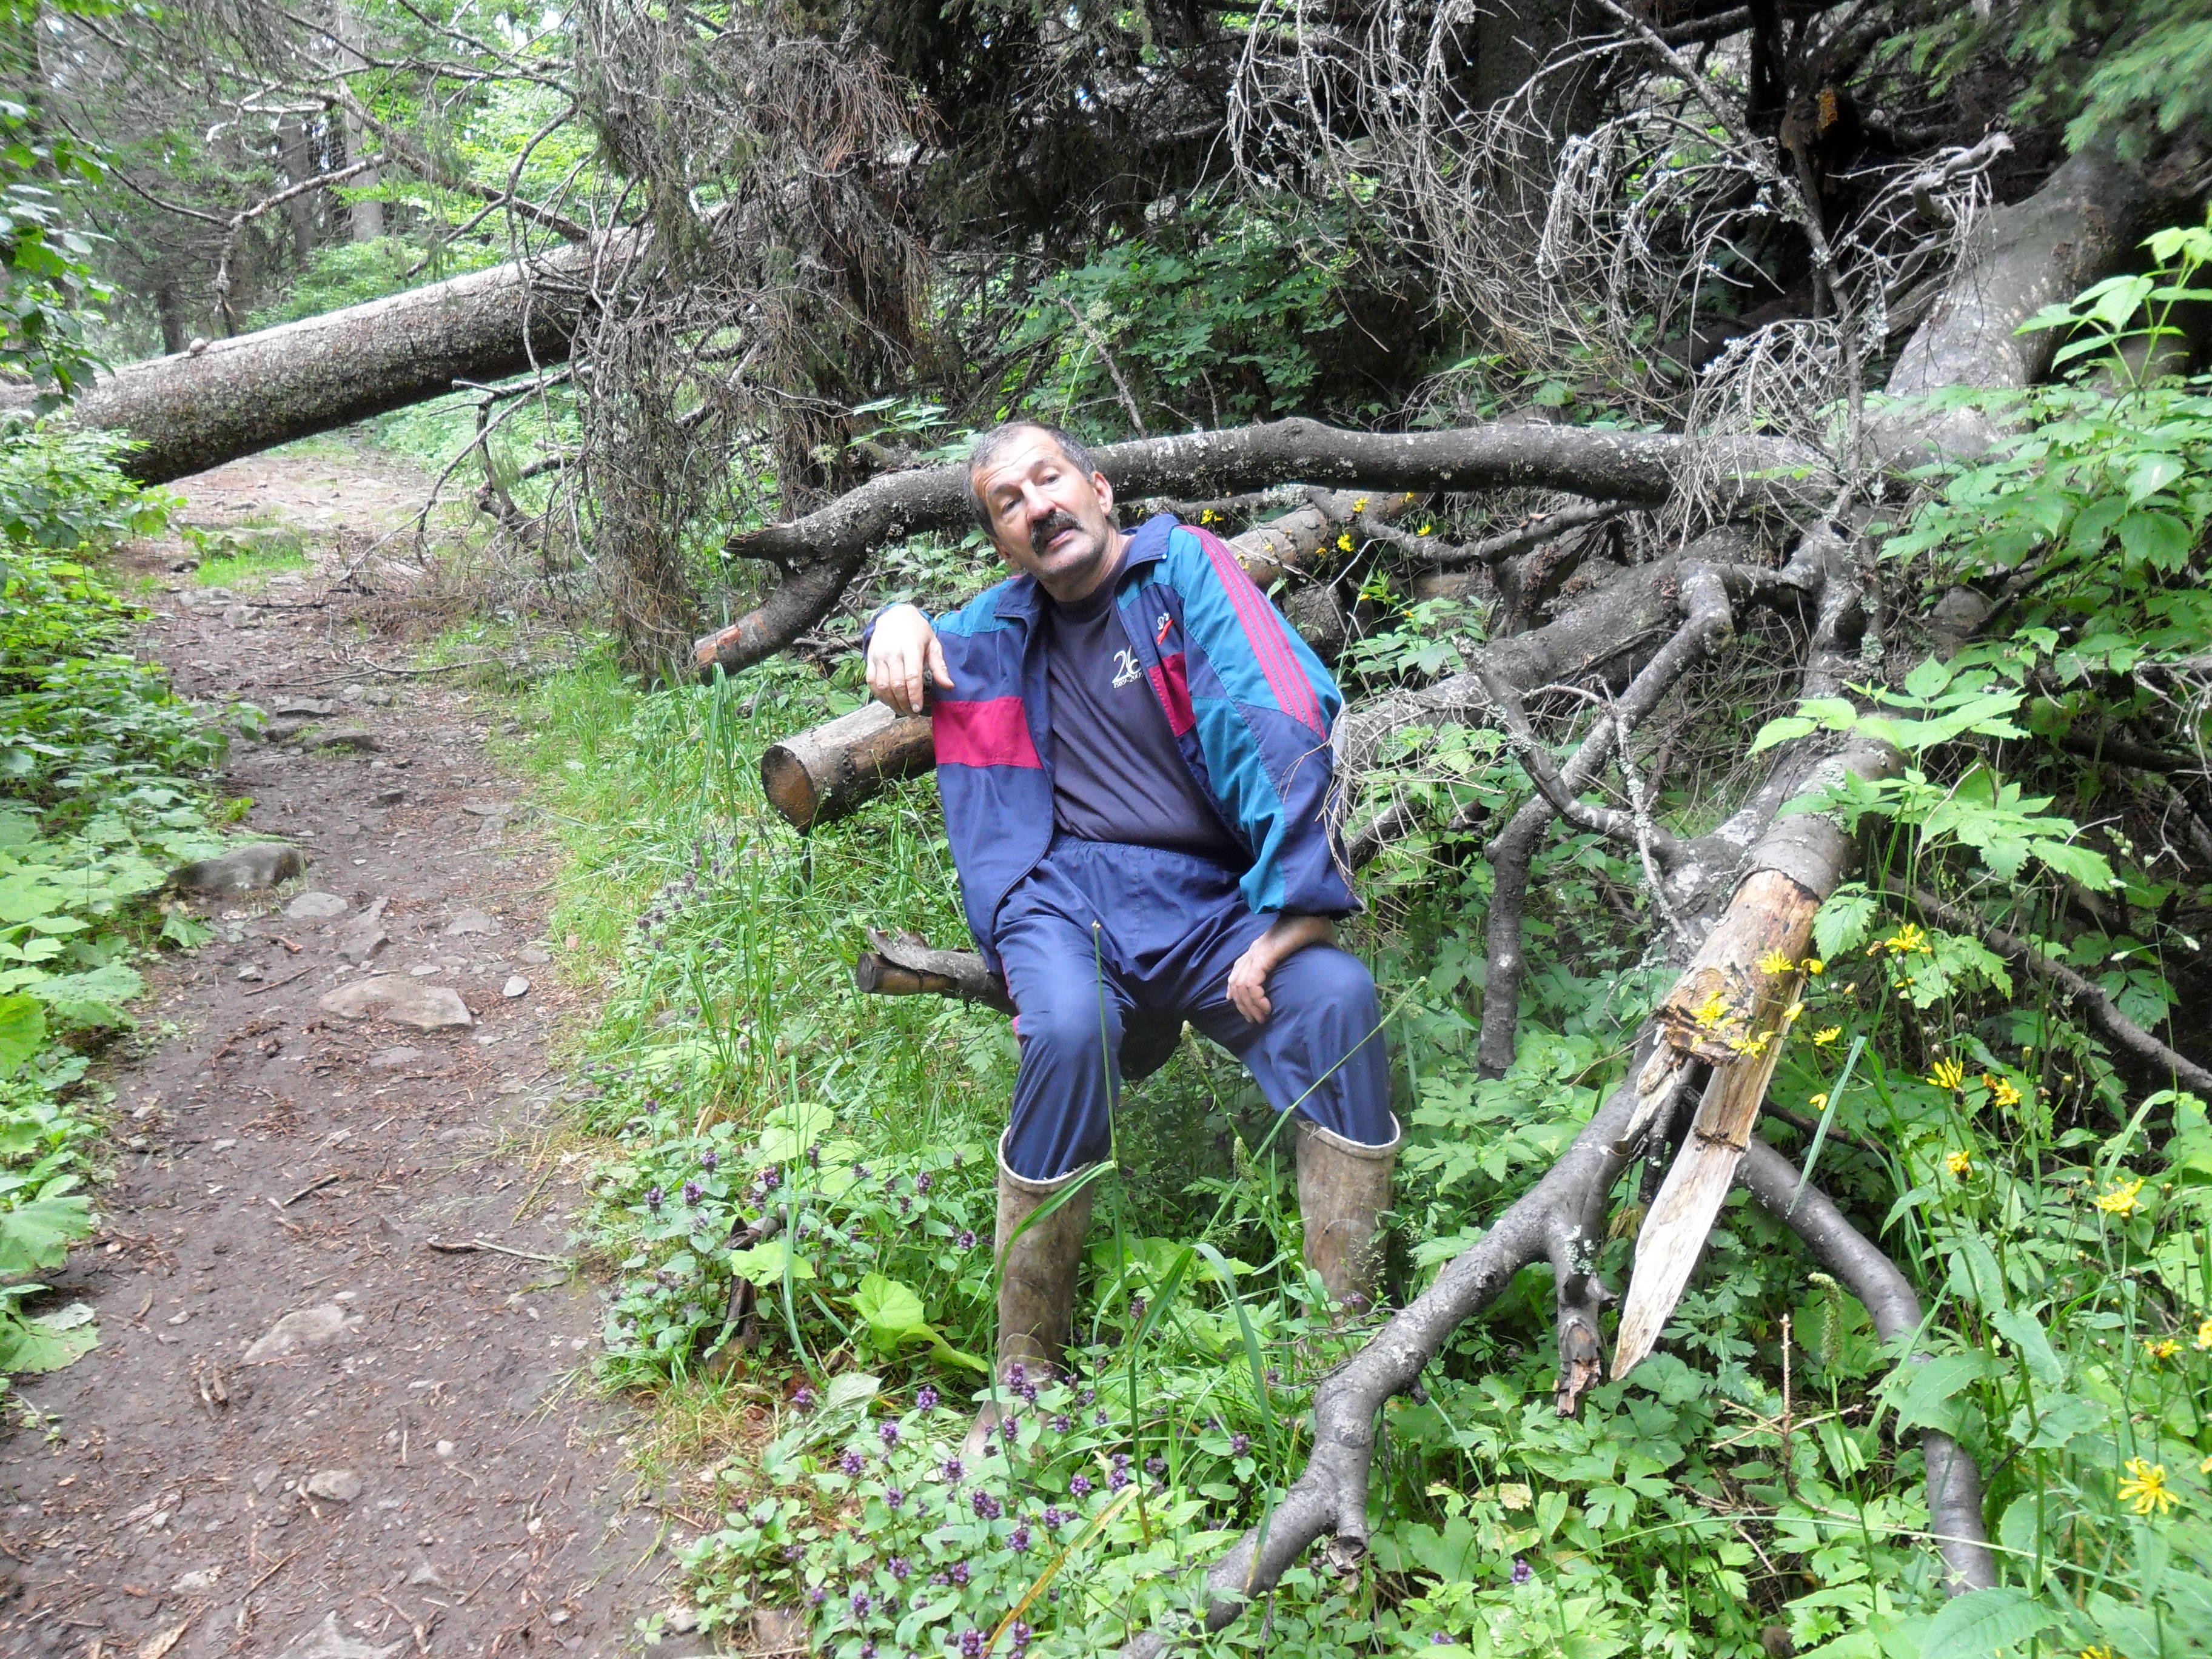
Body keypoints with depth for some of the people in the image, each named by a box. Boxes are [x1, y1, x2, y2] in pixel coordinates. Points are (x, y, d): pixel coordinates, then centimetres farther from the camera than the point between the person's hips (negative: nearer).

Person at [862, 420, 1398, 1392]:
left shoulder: (1182, 565, 6)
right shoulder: (1012, 620, 20)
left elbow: (1283, 728, -8)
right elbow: (932, 649, 43)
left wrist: (1290, 919, -18)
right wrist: (901, 622, 15)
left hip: (1210, 900, -1)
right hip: (1070, 894, 1)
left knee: (1338, 996, -30)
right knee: (1071, 1028, -32)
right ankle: (1023, 1375, -18)